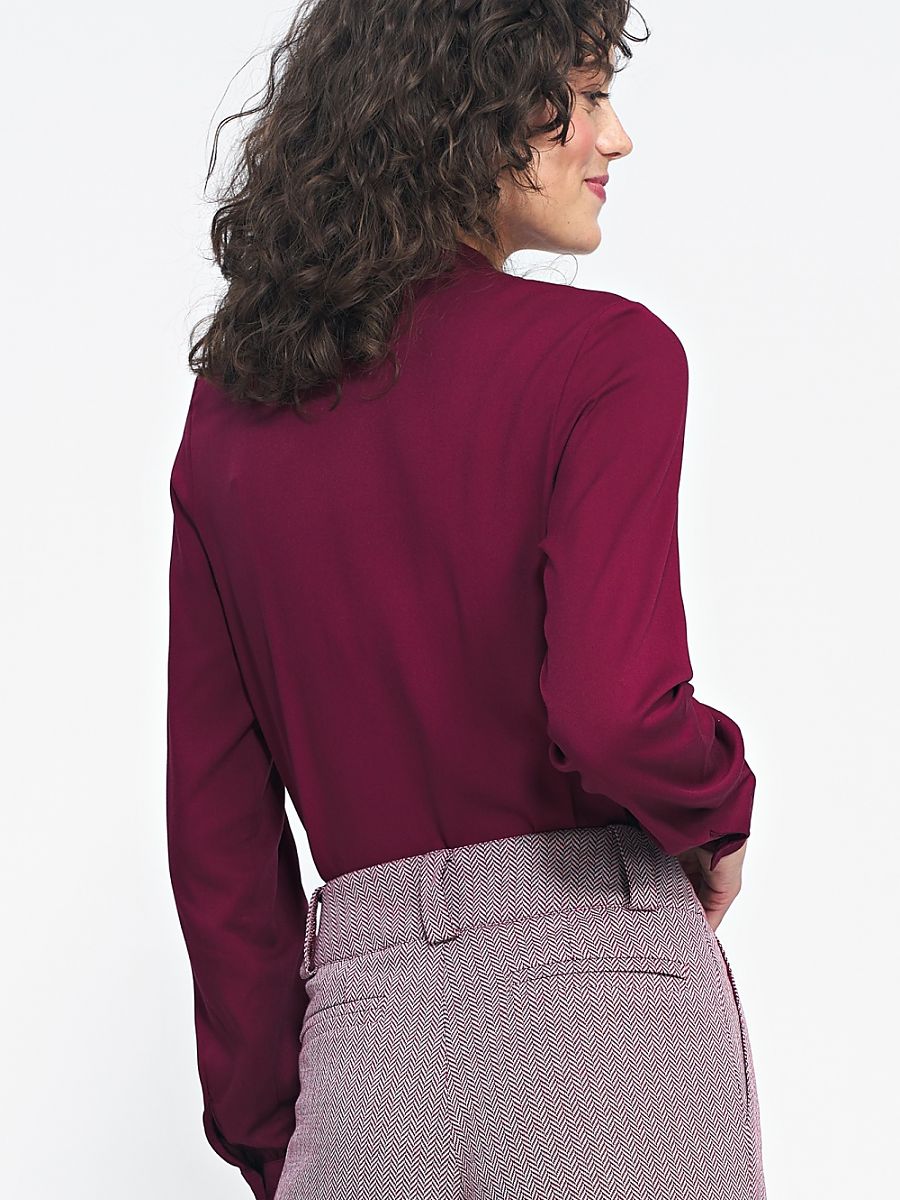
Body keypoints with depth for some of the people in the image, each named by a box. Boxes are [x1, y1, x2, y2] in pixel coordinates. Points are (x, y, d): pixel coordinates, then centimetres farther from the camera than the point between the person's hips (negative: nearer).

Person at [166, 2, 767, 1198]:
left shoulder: (230, 406, 9)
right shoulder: (605, 355, -8)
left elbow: (214, 811, 10)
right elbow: (614, 710, -22)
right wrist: (720, 819, -1)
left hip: (362, 1011, 5)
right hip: (599, 991, -4)